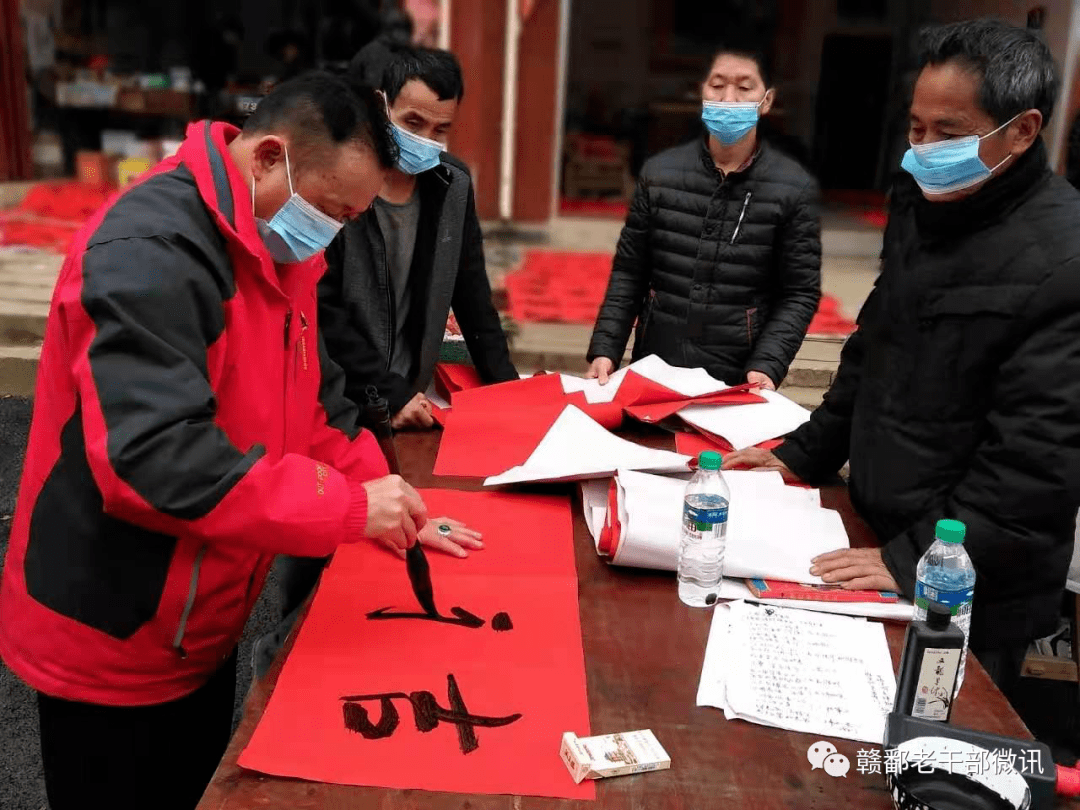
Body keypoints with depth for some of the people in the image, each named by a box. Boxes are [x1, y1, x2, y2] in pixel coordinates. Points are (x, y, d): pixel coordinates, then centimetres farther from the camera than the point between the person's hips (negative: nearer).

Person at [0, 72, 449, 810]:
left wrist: (378, 497, -7)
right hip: (112, 642, -8)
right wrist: (349, 507, -31)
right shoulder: (152, 252, -27)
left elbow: (316, 395, 8)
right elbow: (153, 458, -36)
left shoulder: (275, 244, 3)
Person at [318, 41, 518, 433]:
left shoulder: (452, 185, 2)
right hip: (334, 401, -4)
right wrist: (389, 392, -14)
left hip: (410, 397, 5)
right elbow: (320, 311, -13)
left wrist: (507, 388, 4)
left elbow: (472, 298, 9)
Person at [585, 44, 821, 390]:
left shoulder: (794, 188, -4)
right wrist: (605, 348, -6)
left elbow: (799, 294, -4)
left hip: (738, 381, -2)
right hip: (654, 370, 2)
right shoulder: (660, 172, 2)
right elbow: (628, 274, 4)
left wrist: (767, 366, -17)